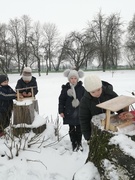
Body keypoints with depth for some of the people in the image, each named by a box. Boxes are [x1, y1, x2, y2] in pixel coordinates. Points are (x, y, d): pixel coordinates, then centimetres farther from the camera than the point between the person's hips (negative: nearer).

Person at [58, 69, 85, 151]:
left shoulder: (81, 88, -4)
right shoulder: (65, 88, -6)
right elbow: (61, 100, -1)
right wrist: (61, 111, -3)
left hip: (79, 112, 1)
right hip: (69, 112, 0)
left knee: (79, 128, 11)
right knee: (72, 129, 9)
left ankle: (79, 143, 29)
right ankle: (74, 143, 24)